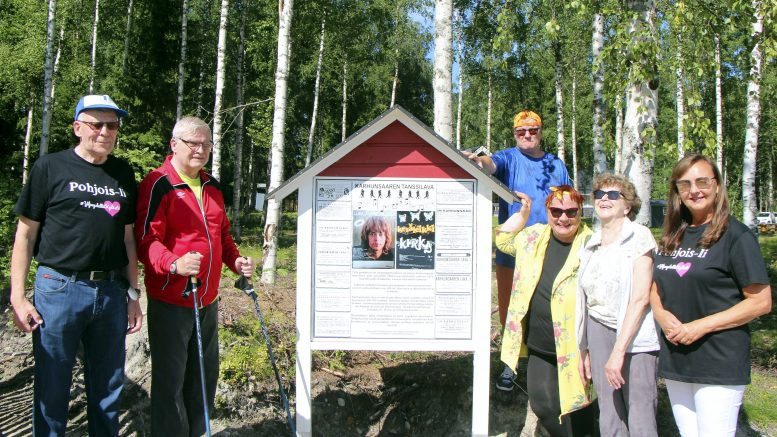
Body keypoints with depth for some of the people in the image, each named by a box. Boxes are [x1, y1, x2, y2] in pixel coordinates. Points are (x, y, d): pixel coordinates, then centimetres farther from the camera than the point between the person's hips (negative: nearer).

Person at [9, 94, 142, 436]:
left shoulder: (123, 174, 11)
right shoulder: (50, 168, -1)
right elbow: (25, 234, -1)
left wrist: (133, 293, 12)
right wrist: (17, 296, -7)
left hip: (112, 292, 4)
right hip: (60, 289, -3)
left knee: (108, 389, 12)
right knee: (52, 390, 6)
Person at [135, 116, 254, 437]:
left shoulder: (212, 186, 13)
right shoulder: (158, 184, -11)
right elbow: (146, 239, -17)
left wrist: (235, 260, 6)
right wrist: (174, 264, -34)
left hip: (207, 299, 8)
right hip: (170, 300, -8)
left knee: (206, 373, 16)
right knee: (170, 378, 0)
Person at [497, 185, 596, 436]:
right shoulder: (534, 237, 6)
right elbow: (504, 240, 23)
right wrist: (522, 213, 11)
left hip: (573, 349, -5)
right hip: (539, 348, 6)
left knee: (577, 405, 8)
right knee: (542, 404, 12)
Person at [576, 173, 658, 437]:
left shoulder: (638, 236, -5)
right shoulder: (591, 244, 12)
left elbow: (641, 298, -12)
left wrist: (618, 350, -16)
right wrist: (583, 349, 12)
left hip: (634, 334, -5)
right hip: (598, 331, 5)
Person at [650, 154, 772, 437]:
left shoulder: (736, 236, -8)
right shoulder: (671, 238, 11)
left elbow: (761, 302, -11)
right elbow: (655, 288, 18)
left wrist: (701, 326, -17)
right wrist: (662, 315, -4)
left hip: (719, 366, -6)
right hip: (674, 362, 6)